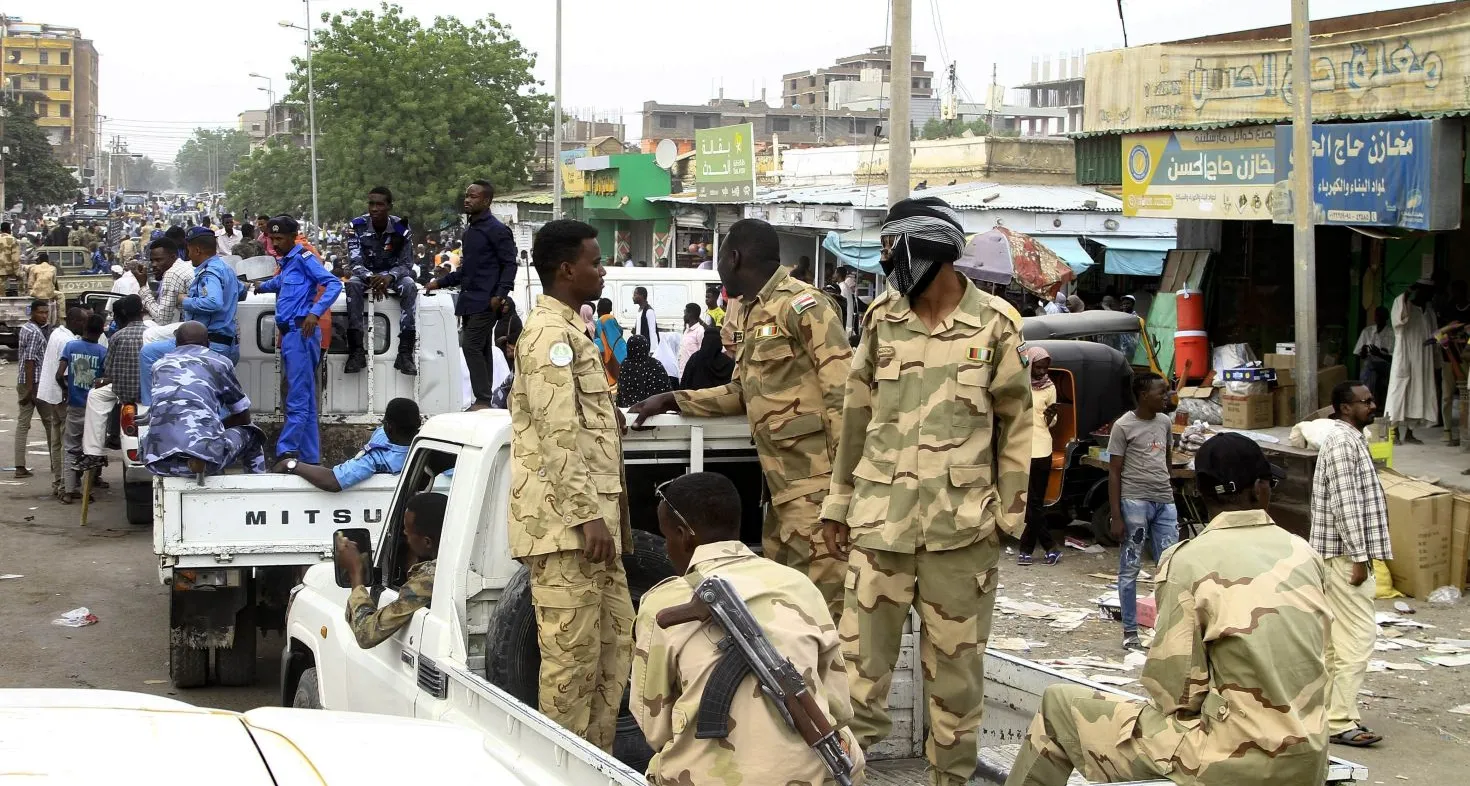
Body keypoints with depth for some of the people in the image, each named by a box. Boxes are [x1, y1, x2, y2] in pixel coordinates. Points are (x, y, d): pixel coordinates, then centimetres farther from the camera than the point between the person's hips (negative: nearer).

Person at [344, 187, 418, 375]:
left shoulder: (401, 229, -13)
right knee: (353, 285, -33)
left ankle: (405, 354, -37)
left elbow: (406, 264, -14)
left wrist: (389, 277, -37)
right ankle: (356, 351, -38)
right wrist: (371, 278, -41)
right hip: (366, 274, 0)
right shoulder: (357, 226, -13)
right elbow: (355, 262, -19)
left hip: (392, 274, 0)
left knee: (409, 287, -32)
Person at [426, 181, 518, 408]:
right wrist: (440, 283, 24)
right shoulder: (469, 230, 18)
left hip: (485, 302, -9)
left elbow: (509, 264, -11)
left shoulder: (496, 230, -9)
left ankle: (483, 400, -11)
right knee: (481, 349, 9)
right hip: (469, 300, 9)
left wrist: (500, 294, -21)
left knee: (472, 346, -14)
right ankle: (484, 400, 12)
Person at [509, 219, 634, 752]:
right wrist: (588, 516, -23)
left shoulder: (569, 331, 21)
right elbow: (559, 436, -19)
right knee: (573, 653, -7)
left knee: (615, 639, 13)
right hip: (565, 522, -10)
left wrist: (613, 514, 23)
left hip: (591, 516, 10)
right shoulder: (549, 333, -11)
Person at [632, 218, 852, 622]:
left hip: (817, 479, -10)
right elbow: (741, 391, 27)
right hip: (783, 481, 10)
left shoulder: (800, 304, -11)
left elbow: (843, 387, -16)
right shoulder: (749, 316, 18)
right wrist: (672, 400, 20)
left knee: (821, 597, -9)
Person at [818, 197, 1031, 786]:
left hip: (961, 524, -2)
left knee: (955, 661, 8)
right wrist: (839, 503, 11)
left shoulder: (994, 324, -3)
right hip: (880, 518, 2)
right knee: (860, 655, 1)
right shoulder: (881, 320, 5)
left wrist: (1009, 512, 1)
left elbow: (1014, 424, 3)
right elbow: (856, 417, 11)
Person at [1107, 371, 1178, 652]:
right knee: (1129, 570, 2)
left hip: (1164, 502, 6)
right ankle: (1130, 632, 9)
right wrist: (1116, 518, -12)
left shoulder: (1165, 423, 10)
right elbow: (1114, 473, -8)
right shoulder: (1123, 426, -8)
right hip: (1135, 502, -6)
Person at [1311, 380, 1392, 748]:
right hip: (1345, 553, -11)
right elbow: (1345, 503, -21)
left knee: (1334, 635, 13)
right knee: (1358, 636, -12)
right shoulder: (1343, 441, -15)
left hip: (1335, 554, 11)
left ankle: (1326, 712, 18)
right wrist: (1359, 557, -21)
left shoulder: (1348, 439, 18)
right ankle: (1341, 721, -12)